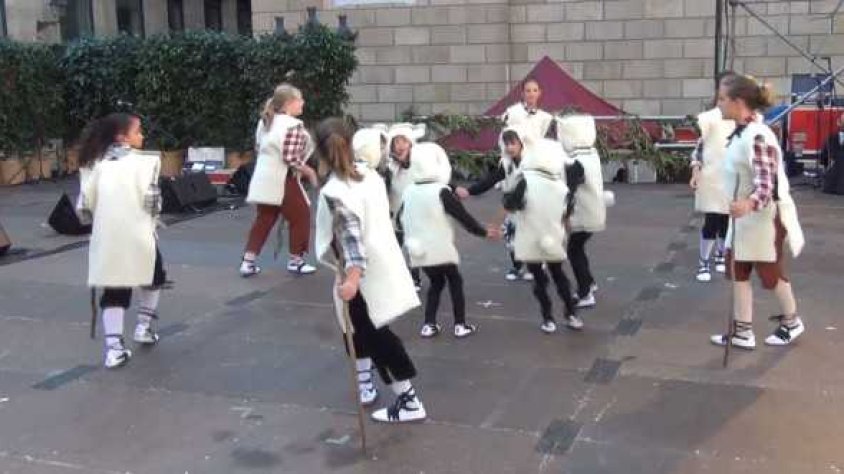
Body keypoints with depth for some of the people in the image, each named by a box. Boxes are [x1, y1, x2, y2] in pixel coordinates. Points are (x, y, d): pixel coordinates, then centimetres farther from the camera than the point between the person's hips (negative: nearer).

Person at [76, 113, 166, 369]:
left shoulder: (96, 163, 10)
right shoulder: (145, 160, -3)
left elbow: (85, 204, 3)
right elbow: (151, 199, -12)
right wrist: (153, 219, 8)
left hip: (106, 236, 4)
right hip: (137, 234, -3)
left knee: (114, 290, 11)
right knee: (153, 277, 24)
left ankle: (114, 348, 2)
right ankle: (144, 327, 25)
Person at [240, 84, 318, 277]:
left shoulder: (265, 121, 13)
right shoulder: (293, 125, -15)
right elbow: (290, 158, -22)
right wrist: (308, 171, -8)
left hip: (263, 179, 8)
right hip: (282, 180, -8)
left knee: (263, 220, 14)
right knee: (300, 217, 8)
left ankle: (248, 261, 10)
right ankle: (296, 261, 14)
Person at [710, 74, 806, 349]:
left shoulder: (758, 136, -26)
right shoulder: (739, 133, 4)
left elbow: (767, 183, -32)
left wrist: (750, 204, -51)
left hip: (765, 216, -9)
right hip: (744, 215, 9)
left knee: (770, 274, 9)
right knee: (738, 272, 7)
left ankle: (791, 322, 33)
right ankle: (742, 333, 14)